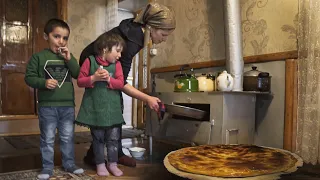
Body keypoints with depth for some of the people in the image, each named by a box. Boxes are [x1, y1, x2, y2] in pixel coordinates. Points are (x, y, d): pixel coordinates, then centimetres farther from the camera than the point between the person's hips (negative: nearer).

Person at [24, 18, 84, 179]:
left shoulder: (68, 57, 9)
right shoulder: (38, 57, -3)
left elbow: (78, 75, -1)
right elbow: (29, 77, -5)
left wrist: (69, 59, -13)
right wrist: (43, 82, -22)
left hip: (67, 105, 3)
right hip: (47, 105, -3)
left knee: (68, 137, 13)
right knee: (47, 139, 8)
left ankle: (69, 164, 27)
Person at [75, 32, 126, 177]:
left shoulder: (116, 64, 4)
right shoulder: (90, 61, -4)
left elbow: (120, 83, -3)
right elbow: (80, 81, -5)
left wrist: (109, 79, -18)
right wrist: (93, 78, -19)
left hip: (112, 108, 3)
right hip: (95, 108, -2)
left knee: (113, 138, 7)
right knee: (98, 138, 10)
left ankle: (113, 164, 23)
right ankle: (100, 164, 24)